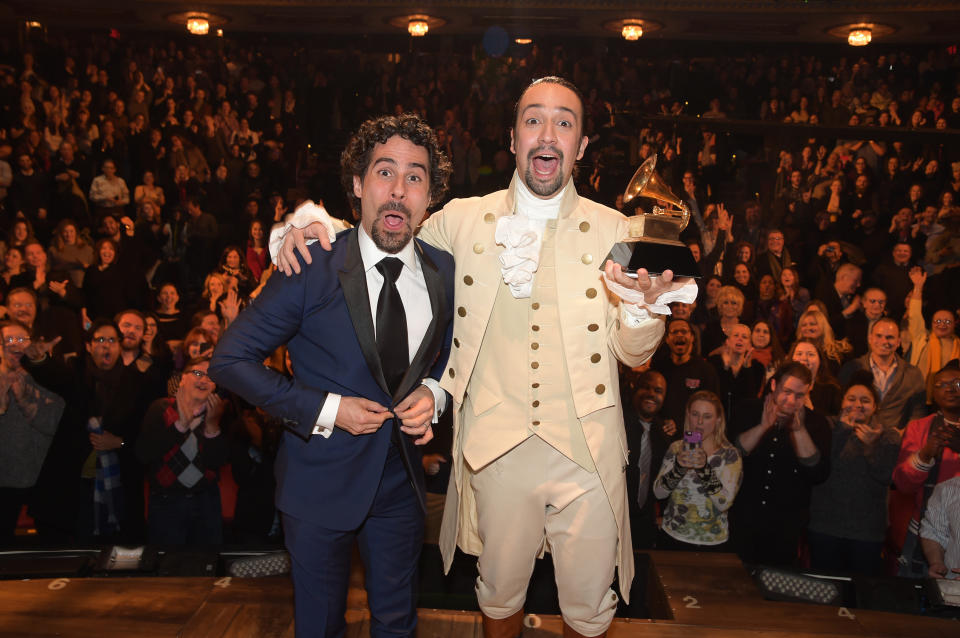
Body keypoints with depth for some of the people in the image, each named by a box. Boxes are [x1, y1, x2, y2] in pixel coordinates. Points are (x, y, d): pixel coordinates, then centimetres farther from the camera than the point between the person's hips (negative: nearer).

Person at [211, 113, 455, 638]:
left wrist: (435, 392, -10)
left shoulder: (444, 273, -7)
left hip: (400, 482, 3)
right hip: (320, 481, -2)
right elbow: (229, 361, -13)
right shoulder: (311, 269, -18)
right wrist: (322, 409, -20)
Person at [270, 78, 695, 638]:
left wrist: (643, 304, -21)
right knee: (500, 593, 21)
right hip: (496, 450, 0)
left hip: (587, 454, 0)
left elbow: (634, 355, 2)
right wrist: (309, 225, -5)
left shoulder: (614, 230, 0)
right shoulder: (460, 220, 0)